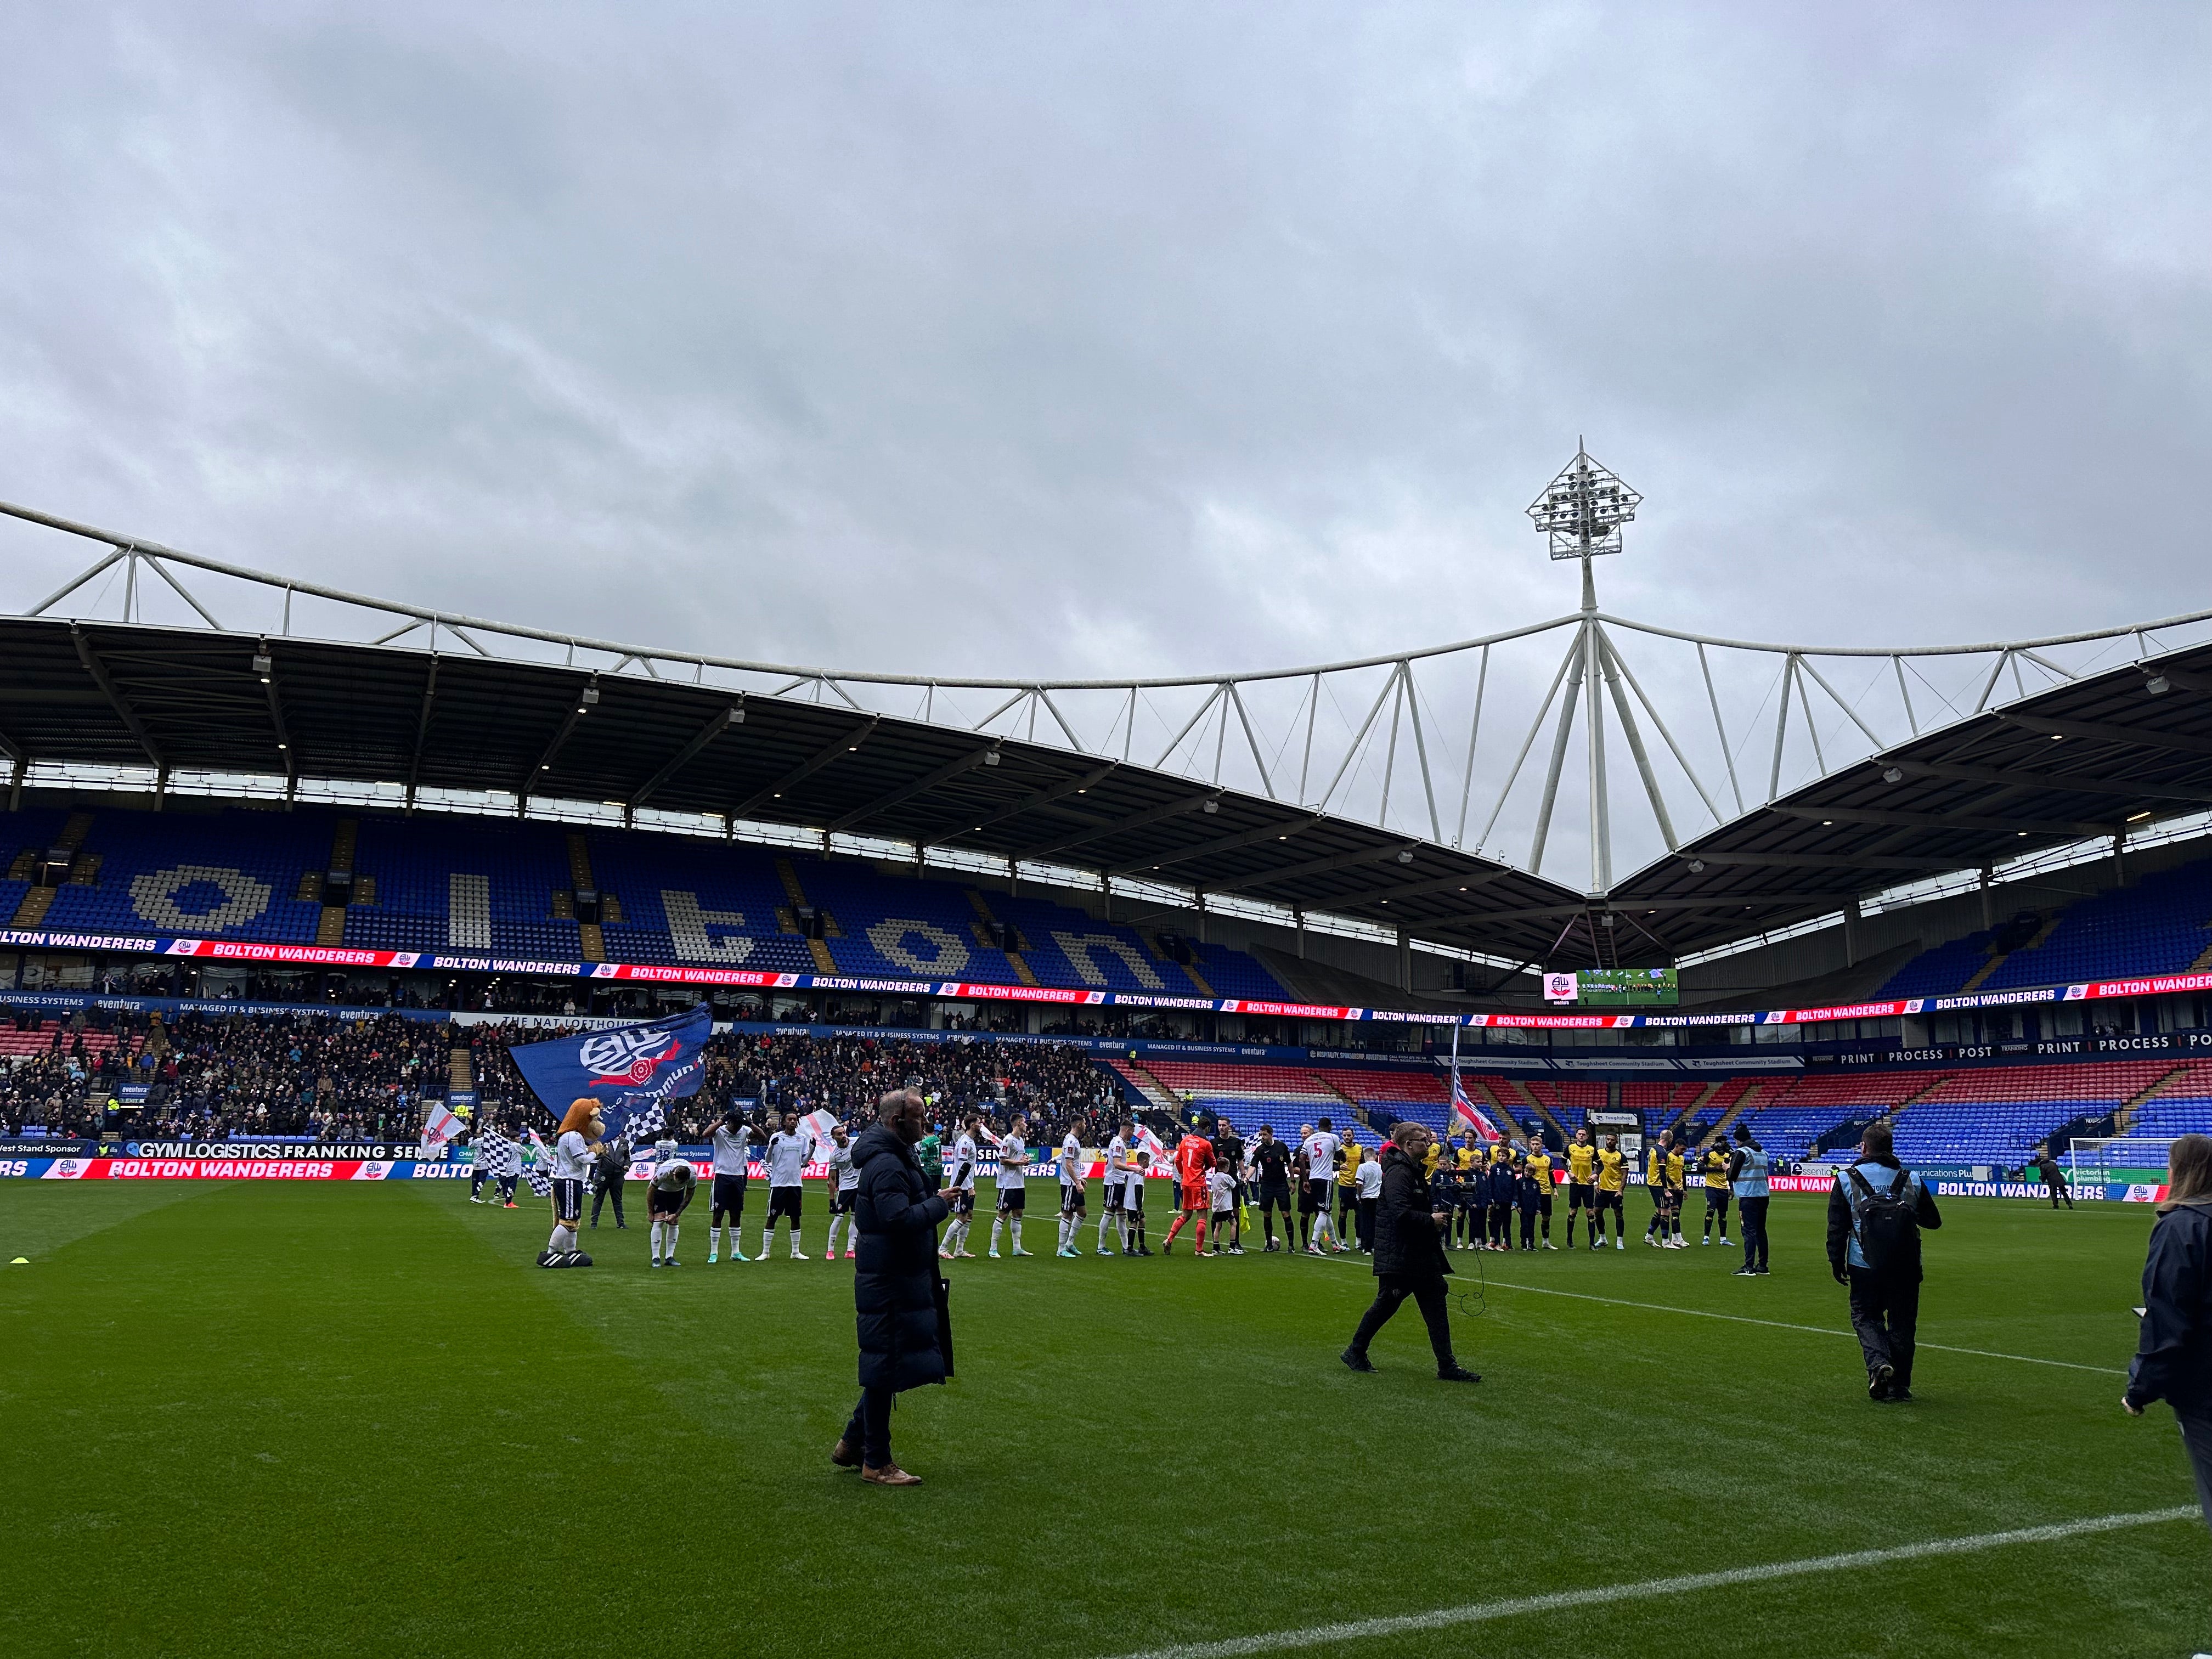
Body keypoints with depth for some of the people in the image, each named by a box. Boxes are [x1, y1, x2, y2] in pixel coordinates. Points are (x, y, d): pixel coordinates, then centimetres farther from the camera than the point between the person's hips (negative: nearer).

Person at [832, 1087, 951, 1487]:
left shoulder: (896, 1158, 15)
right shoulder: (886, 1165, -20)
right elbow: (900, 1219, -30)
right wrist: (939, 1204, -19)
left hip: (899, 1284, 11)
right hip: (889, 1285, -11)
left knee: (884, 1371, 18)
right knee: (885, 1371, -1)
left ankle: (851, 1445, 28)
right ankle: (876, 1463, 9)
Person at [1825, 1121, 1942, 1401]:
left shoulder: (1847, 1180, -2)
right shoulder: (1911, 1180, 3)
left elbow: (1837, 1228, -3)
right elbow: (1933, 1221, 14)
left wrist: (1837, 1263, 5)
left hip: (1864, 1267, -2)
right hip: (1906, 1268, 2)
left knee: (1865, 1316, 13)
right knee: (1901, 1322, 12)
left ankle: (1878, 1362, -13)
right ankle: (1899, 1386, 14)